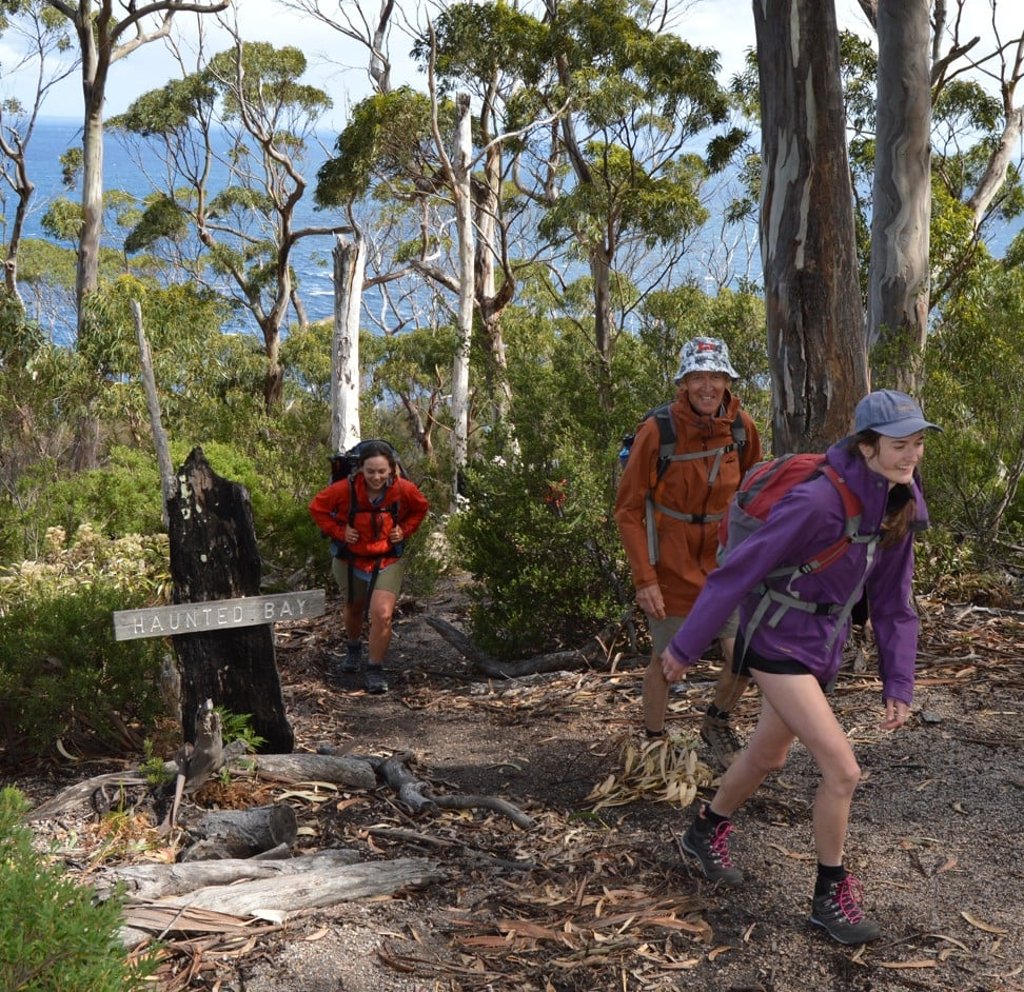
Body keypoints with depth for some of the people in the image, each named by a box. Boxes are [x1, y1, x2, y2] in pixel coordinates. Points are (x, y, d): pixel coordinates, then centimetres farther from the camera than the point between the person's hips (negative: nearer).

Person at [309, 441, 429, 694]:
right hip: (350, 559, 1)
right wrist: (338, 531, -16)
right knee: (354, 609, 23)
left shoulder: (404, 490, -19)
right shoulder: (346, 489, -24)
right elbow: (317, 507, -7)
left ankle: (375, 671, 0)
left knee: (382, 614, -17)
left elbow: (421, 508, 4)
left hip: (387, 561, -1)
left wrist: (405, 530, -8)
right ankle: (353, 652, 52)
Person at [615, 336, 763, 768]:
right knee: (666, 662, 8)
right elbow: (628, 509, -12)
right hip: (671, 565, -3)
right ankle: (654, 743, 31)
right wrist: (644, 578, -15)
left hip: (724, 562, 4)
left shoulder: (741, 427, -5)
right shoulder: (657, 431, -18)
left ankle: (716, 721, 28)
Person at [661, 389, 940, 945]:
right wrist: (685, 646, -14)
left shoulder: (900, 508, -5)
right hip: (776, 643, -8)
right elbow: (739, 570, -21)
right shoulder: (818, 500, -28)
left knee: (768, 756, 23)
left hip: (824, 644, 8)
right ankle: (830, 896, 9)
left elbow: (893, 603, 5)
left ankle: (705, 833, 48)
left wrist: (898, 685, 2)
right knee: (843, 769, -11)